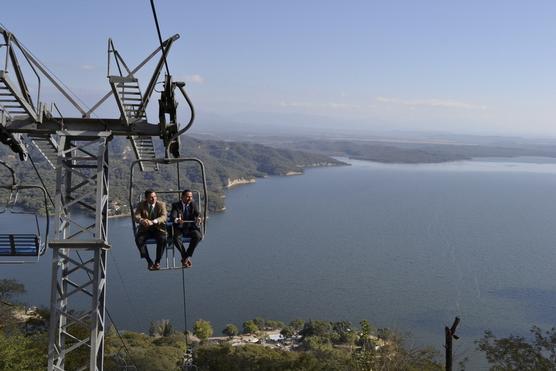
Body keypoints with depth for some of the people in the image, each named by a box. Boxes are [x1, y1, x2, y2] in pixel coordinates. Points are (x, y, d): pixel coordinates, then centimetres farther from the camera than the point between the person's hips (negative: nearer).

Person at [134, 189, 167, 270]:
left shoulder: (161, 204, -4)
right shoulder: (141, 205, 0)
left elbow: (164, 217, -19)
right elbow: (136, 216, -13)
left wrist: (153, 222, -39)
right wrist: (142, 220, -39)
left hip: (158, 229, -1)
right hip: (145, 229, 1)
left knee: (162, 239, -33)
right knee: (138, 239, -29)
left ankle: (157, 261, -16)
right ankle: (149, 261, -16)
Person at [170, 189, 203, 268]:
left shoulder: (193, 205, 8)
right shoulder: (176, 205, 0)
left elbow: (197, 214, -8)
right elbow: (172, 216, -16)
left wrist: (198, 218, -34)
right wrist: (176, 220, -41)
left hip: (190, 228, 2)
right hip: (179, 228, -2)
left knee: (198, 236, -30)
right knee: (176, 237, -35)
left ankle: (185, 258, -18)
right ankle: (186, 258, -18)